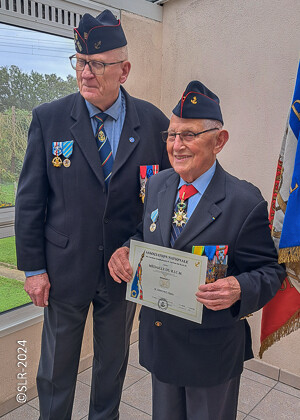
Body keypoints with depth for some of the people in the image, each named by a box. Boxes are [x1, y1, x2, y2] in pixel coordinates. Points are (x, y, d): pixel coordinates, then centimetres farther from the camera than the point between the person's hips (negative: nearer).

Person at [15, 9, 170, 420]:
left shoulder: (154, 123, -7)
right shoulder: (48, 118, -8)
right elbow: (29, 199, -5)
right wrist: (33, 268, -5)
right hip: (65, 270, -1)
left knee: (113, 361, 23)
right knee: (56, 366, 19)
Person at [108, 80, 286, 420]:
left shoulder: (245, 202, -19)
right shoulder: (156, 185, -2)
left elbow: (269, 270, -14)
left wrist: (240, 290, -34)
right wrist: (126, 251, -12)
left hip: (212, 351, -4)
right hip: (158, 339, 5)